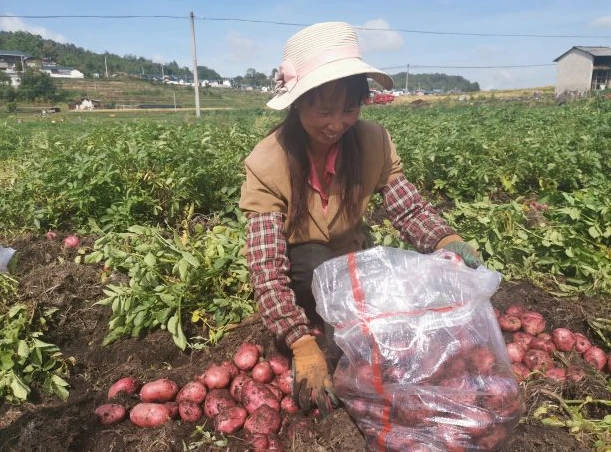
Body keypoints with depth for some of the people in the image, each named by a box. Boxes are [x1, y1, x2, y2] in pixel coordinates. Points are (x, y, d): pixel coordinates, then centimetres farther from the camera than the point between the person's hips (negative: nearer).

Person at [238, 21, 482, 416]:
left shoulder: (373, 141, -19)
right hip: (302, 274, -3)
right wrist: (304, 346, -44)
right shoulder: (267, 164, -29)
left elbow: (410, 210, -17)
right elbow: (268, 268, -34)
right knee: (314, 262, -35)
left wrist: (448, 241, -39)